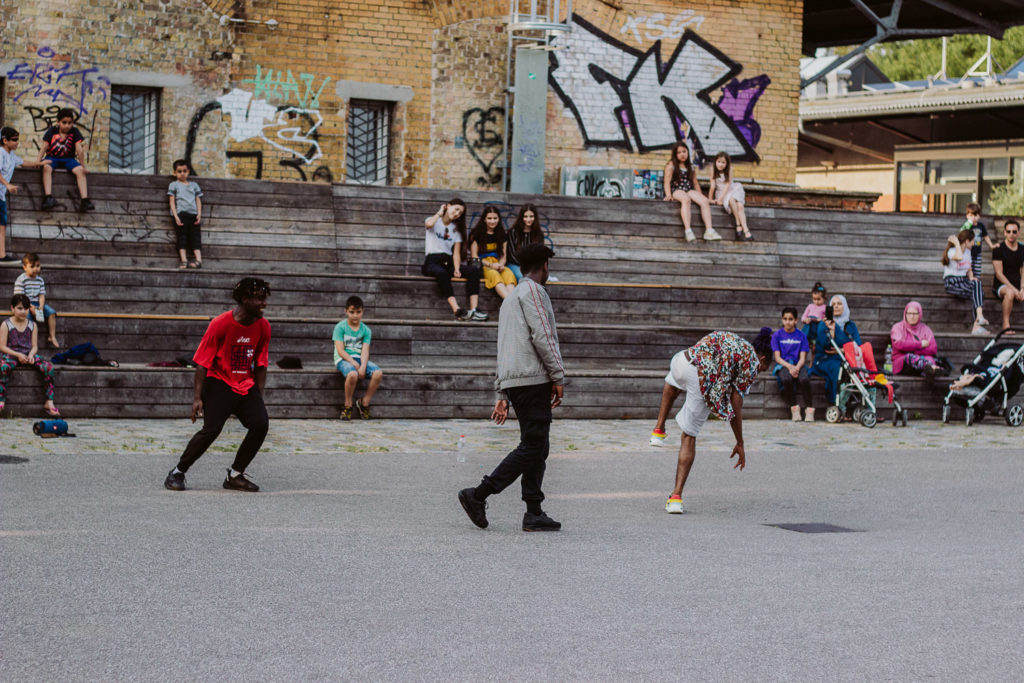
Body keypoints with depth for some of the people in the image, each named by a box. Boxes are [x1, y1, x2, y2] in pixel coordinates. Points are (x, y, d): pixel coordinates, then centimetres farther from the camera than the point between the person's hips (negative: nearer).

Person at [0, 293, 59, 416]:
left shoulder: (32, 325, 12)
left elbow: (34, 346, 10)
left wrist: (31, 355, -13)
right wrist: (18, 355, -17)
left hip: (28, 355, 3)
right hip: (11, 354, -3)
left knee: (48, 367, -24)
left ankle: (49, 403, -23)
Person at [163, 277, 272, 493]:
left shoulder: (263, 326, 0)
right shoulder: (220, 324, -15)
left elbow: (261, 365, 9)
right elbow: (202, 362, -10)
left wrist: (259, 397, 6)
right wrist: (198, 397, -13)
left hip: (246, 386, 5)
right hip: (218, 384, -5)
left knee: (261, 423, -14)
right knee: (212, 429, -19)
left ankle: (235, 475, 2)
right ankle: (178, 473, 0)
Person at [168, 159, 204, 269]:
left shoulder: (194, 185, 19)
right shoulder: (173, 185, 9)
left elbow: (198, 200, 15)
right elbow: (172, 201, 2)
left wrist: (199, 214, 1)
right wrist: (176, 217, -9)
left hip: (193, 215, 3)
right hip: (180, 214, -2)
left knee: (195, 237, -5)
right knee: (182, 237, -7)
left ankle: (198, 259, -12)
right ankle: (184, 260, -11)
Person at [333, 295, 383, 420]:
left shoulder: (365, 330, 9)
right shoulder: (340, 327, -1)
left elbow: (365, 351, -3)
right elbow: (340, 350, -9)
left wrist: (363, 367, -22)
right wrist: (354, 364, -19)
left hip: (359, 359, 4)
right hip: (343, 359, -4)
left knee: (378, 373, -25)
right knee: (352, 374, -39)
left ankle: (364, 402, -8)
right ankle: (347, 406, -16)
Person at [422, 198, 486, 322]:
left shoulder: (456, 229, 20)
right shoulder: (435, 221, 8)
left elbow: (456, 252, 8)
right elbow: (429, 224, -21)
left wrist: (457, 269, -10)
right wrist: (440, 213, -2)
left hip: (448, 261, 5)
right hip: (432, 261, -5)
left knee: (474, 270, -23)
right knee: (442, 273, -40)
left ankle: (473, 310, -35)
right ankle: (457, 310, -51)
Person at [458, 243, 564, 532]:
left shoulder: (510, 297, 26)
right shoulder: (533, 291, -4)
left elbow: (504, 350, 25)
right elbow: (542, 336, -14)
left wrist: (502, 395, 23)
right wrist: (558, 377, -11)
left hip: (513, 381, 10)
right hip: (533, 378, -10)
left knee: (537, 447, 7)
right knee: (532, 446, -10)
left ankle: (534, 513, 1)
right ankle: (478, 495, -13)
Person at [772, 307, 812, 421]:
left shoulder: (801, 336, 8)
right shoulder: (777, 335, 6)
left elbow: (803, 358, 2)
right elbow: (777, 357, -1)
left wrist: (797, 368, -20)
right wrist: (789, 366, -19)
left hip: (798, 365, 1)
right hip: (783, 365, -1)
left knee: (804, 380, -34)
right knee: (786, 379, -37)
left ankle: (809, 409, -26)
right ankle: (794, 408, -25)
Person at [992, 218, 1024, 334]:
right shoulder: (999, 249, -4)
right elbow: (999, 274, -10)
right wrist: (1013, 289, -18)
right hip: (1001, 285, -5)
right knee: (1009, 293, -38)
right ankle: (1006, 324, -33)